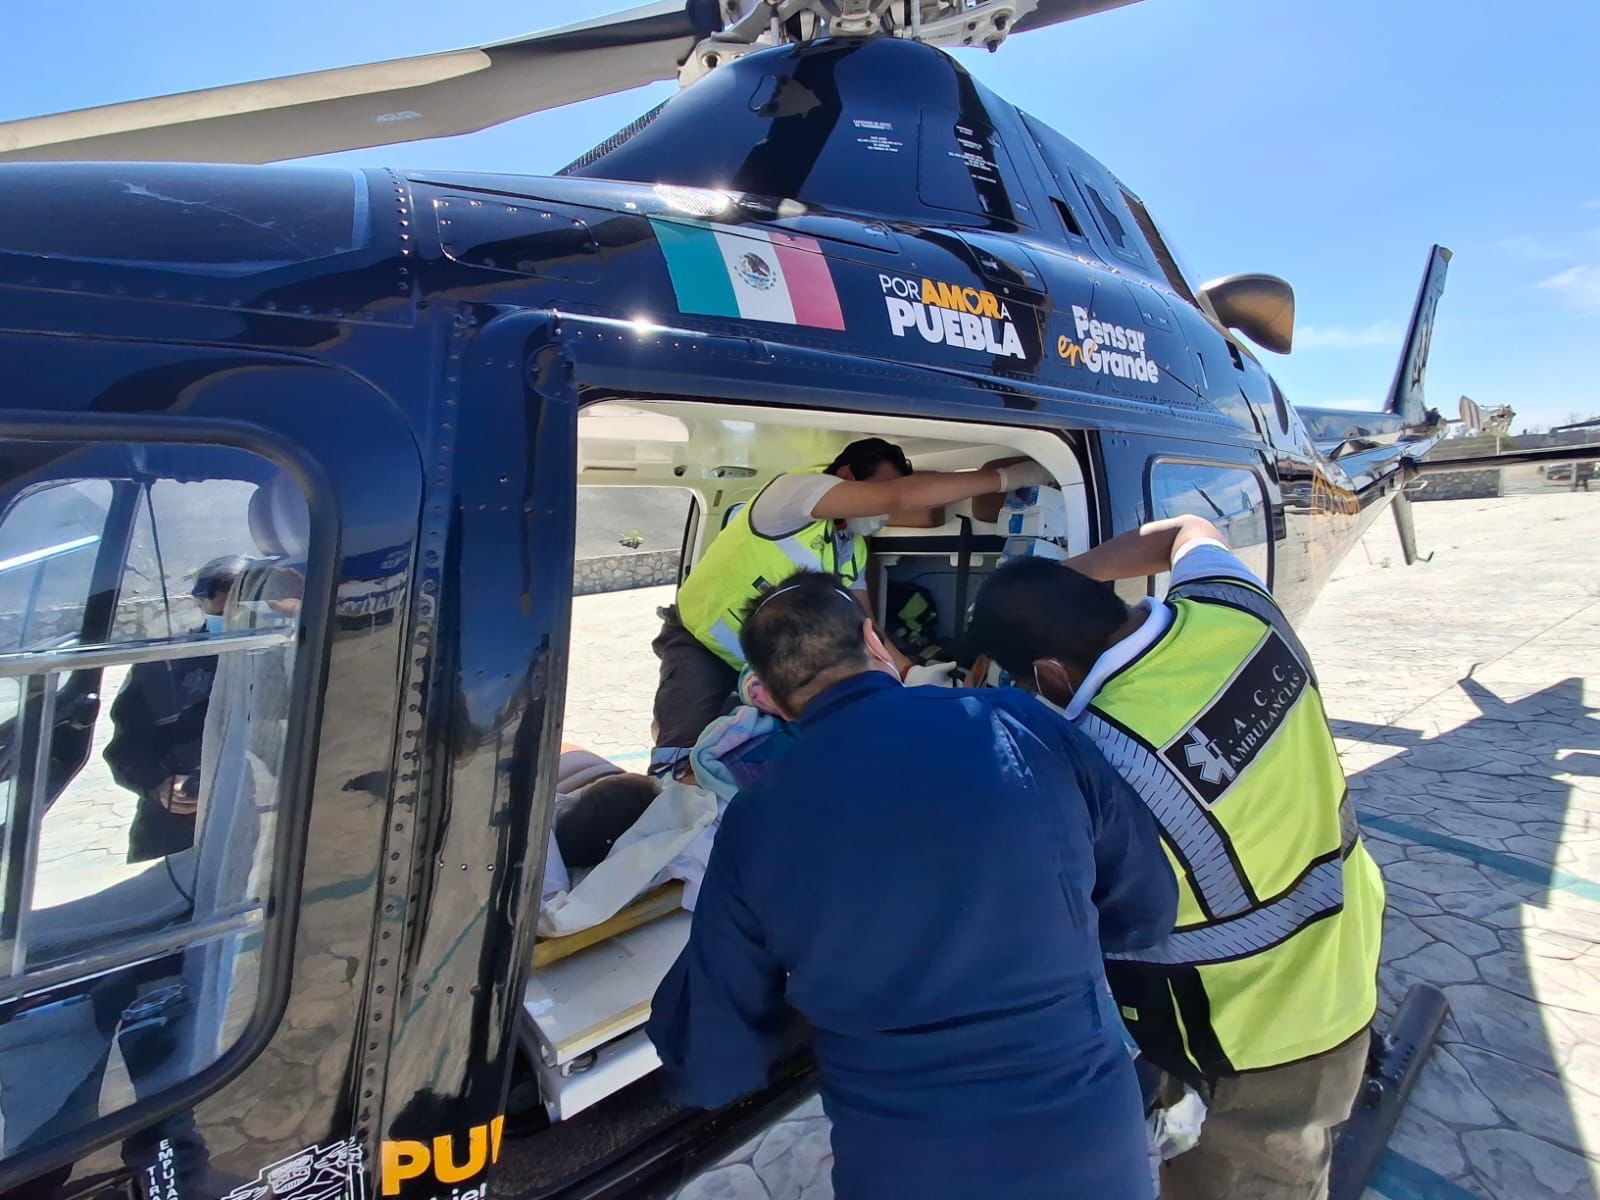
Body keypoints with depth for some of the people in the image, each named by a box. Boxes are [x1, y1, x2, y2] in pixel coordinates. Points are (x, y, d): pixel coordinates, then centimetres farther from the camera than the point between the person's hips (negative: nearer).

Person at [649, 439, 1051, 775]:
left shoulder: (853, 547, -2)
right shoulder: (796, 488, -27)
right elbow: (901, 496, -38)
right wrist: (1006, 477, -35)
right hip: (699, 643, -7)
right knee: (685, 758, -20)